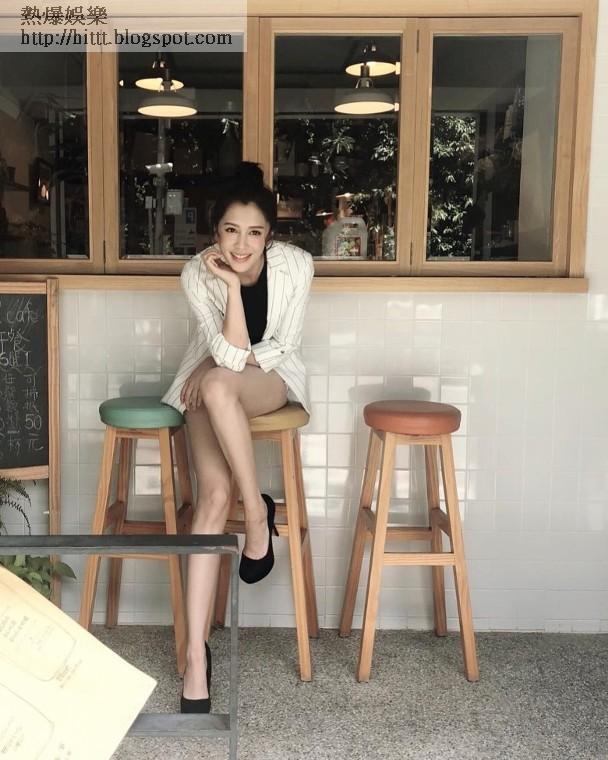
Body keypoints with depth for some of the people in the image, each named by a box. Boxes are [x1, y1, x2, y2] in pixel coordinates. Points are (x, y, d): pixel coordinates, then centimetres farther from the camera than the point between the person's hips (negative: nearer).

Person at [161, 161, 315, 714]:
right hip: (211, 384, 1)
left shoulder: (296, 264, -18)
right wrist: (231, 285, -33)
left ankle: (258, 512, -19)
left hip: (274, 377, 0)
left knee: (219, 385, -38)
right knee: (214, 493, -23)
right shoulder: (199, 273, -18)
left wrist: (225, 367, -15)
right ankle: (196, 653, -21)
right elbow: (229, 353, -25)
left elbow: (280, 349, -12)